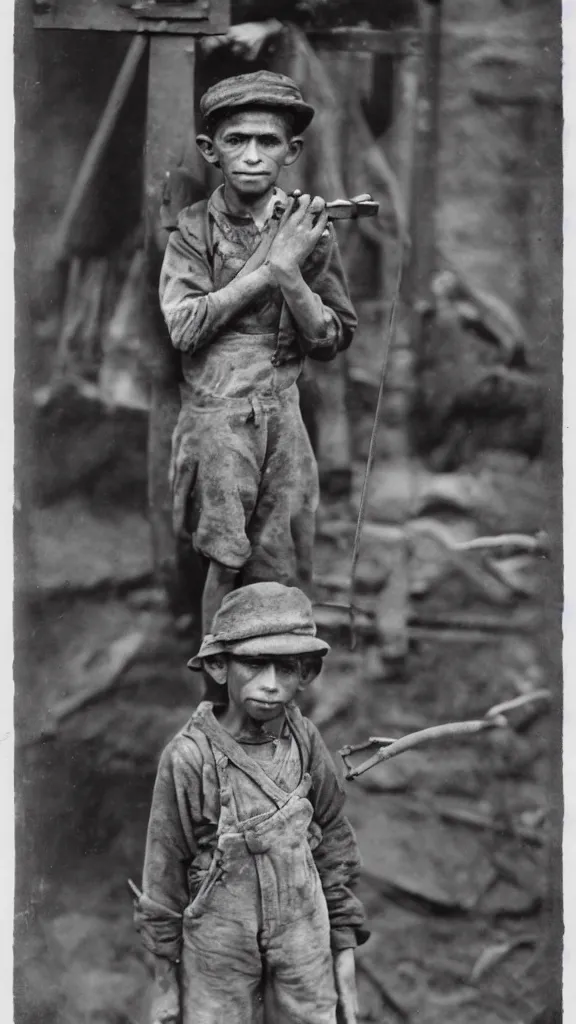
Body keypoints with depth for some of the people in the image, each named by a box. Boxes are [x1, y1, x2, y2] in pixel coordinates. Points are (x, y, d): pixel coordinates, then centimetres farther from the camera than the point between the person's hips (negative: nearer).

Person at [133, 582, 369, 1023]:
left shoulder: (303, 741, -6)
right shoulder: (190, 756, -16)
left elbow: (333, 840, 6)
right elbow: (165, 869, -6)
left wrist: (345, 946, 9)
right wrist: (165, 976, 0)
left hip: (303, 946, 3)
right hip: (219, 950, -3)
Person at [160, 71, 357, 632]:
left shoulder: (307, 227, 6)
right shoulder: (194, 228, 2)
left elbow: (332, 341, 5)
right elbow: (184, 327, -11)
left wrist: (290, 276, -12)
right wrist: (268, 268, -12)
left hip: (282, 414, 2)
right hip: (212, 416, -2)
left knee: (281, 581, 0)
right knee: (226, 564, -3)